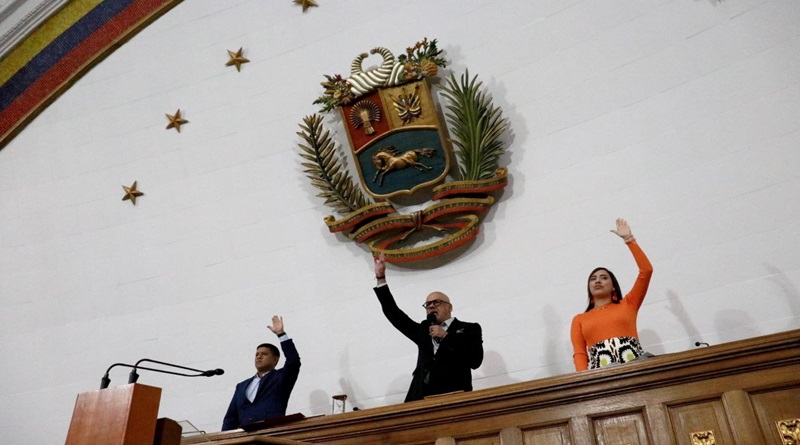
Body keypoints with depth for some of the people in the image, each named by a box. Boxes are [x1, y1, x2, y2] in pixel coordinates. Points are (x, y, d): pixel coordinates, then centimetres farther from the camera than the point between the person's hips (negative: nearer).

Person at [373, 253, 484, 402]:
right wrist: (381, 277, 19)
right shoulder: (423, 329, 22)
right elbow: (394, 314, 21)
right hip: (422, 399, 3)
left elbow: (476, 360, -4)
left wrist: (445, 336, -4)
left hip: (453, 398, -3)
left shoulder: (469, 329, 11)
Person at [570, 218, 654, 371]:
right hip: (600, 372, 0)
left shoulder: (627, 304, 21)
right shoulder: (579, 319, 21)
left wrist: (629, 239, 18)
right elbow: (579, 353, 9)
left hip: (634, 365, 1)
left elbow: (646, 270, 14)